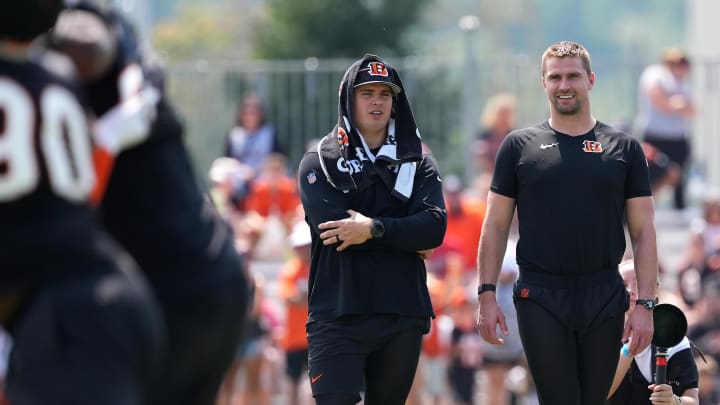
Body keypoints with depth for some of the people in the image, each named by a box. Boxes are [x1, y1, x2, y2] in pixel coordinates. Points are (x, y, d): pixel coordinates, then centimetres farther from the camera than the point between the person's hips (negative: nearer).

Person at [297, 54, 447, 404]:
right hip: (337, 318, -3)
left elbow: (434, 227, -6)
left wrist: (374, 229, -19)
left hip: (401, 318, 3)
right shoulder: (319, 162, 5)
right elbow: (329, 225, -11)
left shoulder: (418, 165, 12)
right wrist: (406, 239, -9)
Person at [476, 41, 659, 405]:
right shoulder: (520, 146, 5)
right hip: (541, 299, -1)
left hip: (604, 298, 1)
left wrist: (646, 305, -3)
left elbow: (643, 232, 5)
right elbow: (496, 226, 7)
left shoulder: (623, 149, 7)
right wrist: (487, 294, -2)